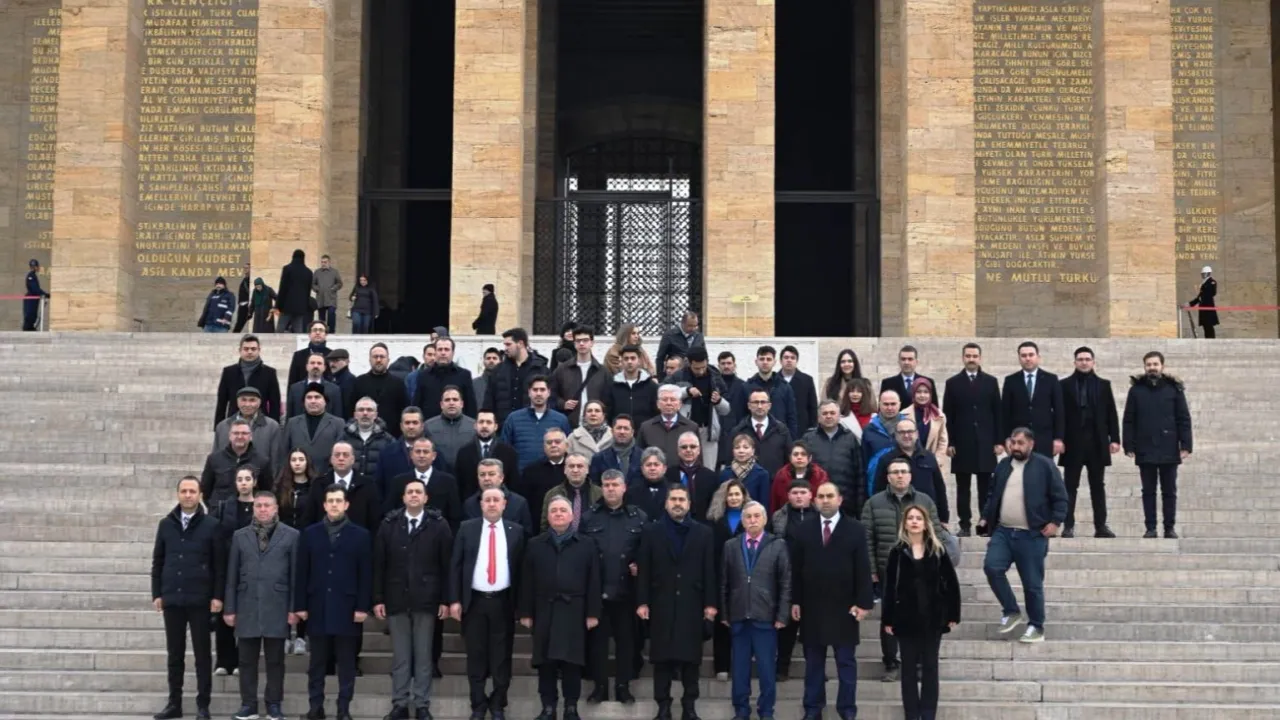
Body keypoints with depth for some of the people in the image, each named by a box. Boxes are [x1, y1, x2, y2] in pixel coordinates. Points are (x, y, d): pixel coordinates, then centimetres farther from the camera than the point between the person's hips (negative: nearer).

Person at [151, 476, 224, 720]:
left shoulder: (211, 525, -2)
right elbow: (157, 562, 10)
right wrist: (156, 594, 4)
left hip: (200, 600, -3)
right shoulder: (166, 524, 7)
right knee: (175, 654, 8)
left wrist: (217, 596, -7)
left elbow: (220, 564, -1)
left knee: (202, 654, 3)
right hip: (172, 599, 3)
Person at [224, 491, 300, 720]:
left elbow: (295, 574, 0)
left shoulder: (291, 535, 2)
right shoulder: (240, 536, 9)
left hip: (277, 607, -2)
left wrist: (294, 608, -5)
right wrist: (229, 608, 4)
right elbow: (232, 575, 9)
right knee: (247, 660, 5)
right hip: (247, 607, 2)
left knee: (275, 660, 4)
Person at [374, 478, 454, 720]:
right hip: (396, 599, 1)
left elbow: (447, 565, -1)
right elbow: (379, 564, 4)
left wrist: (446, 600, -5)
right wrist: (378, 599, 0)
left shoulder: (439, 525, -1)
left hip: (426, 600, -1)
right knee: (400, 656, 6)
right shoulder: (388, 524, 4)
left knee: (424, 655, 4)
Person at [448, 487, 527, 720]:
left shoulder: (515, 531, 3)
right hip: (474, 601, 0)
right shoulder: (467, 529, 3)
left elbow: (521, 568, 4)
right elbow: (455, 565, 2)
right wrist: (454, 600, -4)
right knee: (476, 656, 6)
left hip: (503, 602, 0)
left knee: (501, 657, 5)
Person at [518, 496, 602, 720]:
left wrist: (593, 613, -4)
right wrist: (525, 612, 0)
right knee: (545, 662, 2)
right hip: (545, 611, 1)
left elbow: (593, 581, 2)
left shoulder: (587, 545, 6)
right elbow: (527, 581, 7)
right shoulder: (535, 545, 10)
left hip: (574, 611, -1)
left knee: (572, 661, 0)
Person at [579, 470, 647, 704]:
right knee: (597, 639, 6)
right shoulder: (589, 517, 5)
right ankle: (599, 686, 15)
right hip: (596, 590, 1)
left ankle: (623, 687, 15)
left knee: (626, 639, 6)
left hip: (626, 590, -1)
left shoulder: (639, 517, 2)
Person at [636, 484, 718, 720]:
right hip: (662, 605, 0)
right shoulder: (651, 531, 7)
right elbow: (643, 570, 2)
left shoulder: (703, 532, 8)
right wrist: (642, 602, -5)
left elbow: (709, 570, 4)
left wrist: (710, 603, -2)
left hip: (692, 604, 0)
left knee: (691, 657, 2)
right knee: (662, 658, 1)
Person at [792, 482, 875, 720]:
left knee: (846, 662, 5)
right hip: (811, 606, 2)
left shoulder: (855, 529, 0)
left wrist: (863, 602, -9)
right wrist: (795, 601, 0)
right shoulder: (803, 530, 6)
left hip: (844, 607, -2)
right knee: (813, 662, 8)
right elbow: (796, 569, 5)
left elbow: (863, 569, -4)